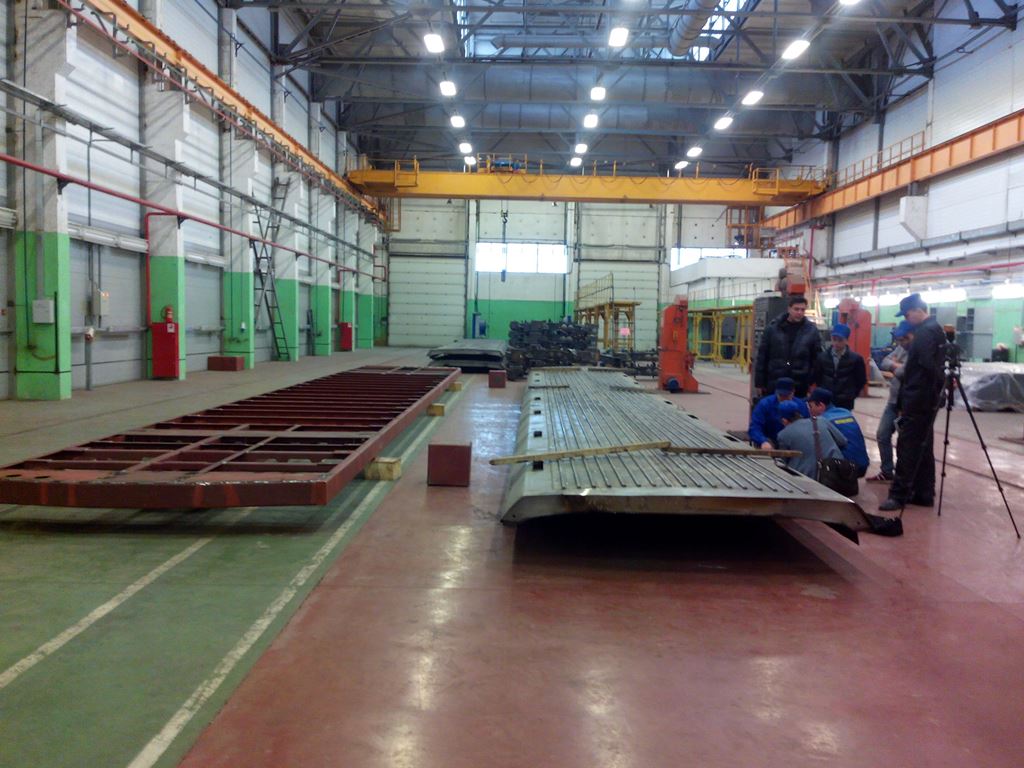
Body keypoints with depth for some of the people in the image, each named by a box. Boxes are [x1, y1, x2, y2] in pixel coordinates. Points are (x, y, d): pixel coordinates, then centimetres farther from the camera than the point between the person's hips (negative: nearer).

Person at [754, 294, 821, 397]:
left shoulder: (811, 330, 1)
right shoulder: (773, 328, 0)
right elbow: (762, 356, 2)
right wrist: (759, 382, 0)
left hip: (799, 386, 0)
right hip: (774, 383, 0)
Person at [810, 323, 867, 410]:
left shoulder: (856, 359, -4)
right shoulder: (822, 356, 2)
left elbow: (861, 380, 4)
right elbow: (816, 377, 13)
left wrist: (851, 395, 3)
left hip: (845, 403, -2)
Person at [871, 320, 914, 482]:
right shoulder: (900, 348, 12)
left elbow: (903, 373, -27)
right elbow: (884, 363, 5)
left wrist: (892, 369, -5)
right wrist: (896, 365, -16)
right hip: (893, 401, 9)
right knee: (882, 435, 13)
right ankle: (887, 472, 26)